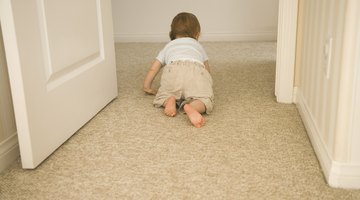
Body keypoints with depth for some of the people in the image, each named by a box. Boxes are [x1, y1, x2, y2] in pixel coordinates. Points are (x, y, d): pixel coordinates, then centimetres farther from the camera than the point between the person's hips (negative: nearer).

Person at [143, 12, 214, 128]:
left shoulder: (168, 46, 40)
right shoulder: (198, 46, 41)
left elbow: (153, 69, 36)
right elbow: (207, 69, 50)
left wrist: (147, 87, 48)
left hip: (173, 69, 1)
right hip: (196, 69, -1)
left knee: (162, 96, 19)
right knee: (204, 100, -4)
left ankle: (169, 101, -14)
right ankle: (192, 107, -36)